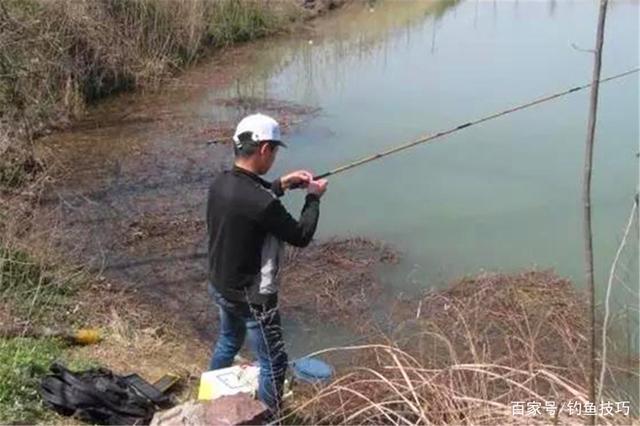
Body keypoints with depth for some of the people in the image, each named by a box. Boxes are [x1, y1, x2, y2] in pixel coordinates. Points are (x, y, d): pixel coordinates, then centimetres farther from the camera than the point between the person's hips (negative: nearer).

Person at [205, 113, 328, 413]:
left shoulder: (221, 183, -7)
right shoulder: (262, 202, -33)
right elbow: (301, 236, -18)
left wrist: (282, 185, 10)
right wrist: (313, 198, -4)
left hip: (220, 286, 9)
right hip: (250, 298, -9)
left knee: (229, 341, 32)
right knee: (273, 364, 9)